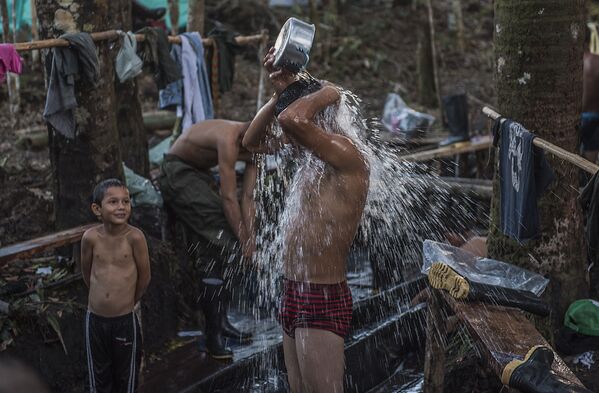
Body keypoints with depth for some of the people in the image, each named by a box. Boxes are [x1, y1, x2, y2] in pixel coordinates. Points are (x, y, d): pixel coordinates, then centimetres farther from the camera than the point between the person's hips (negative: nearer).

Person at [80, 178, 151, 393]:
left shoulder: (134, 237, -18)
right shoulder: (91, 237, -12)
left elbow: (144, 277, -7)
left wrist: (129, 301, 7)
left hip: (125, 321, -2)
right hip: (95, 319, 2)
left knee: (126, 376, 15)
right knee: (99, 376, 19)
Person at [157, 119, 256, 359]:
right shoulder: (229, 139, -32)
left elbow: (247, 197, -2)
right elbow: (229, 198, -29)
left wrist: (250, 238, -8)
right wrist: (244, 241, -22)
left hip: (199, 173, 9)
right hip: (178, 172, -9)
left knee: (230, 244, 2)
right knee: (219, 242, -17)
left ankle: (220, 321, 12)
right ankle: (214, 333, -15)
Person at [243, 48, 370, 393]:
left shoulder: (348, 159, -18)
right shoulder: (310, 157, 10)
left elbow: (291, 119, -34)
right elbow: (253, 141, 20)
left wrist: (326, 94, -13)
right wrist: (282, 91, 8)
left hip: (323, 302, -10)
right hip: (295, 295, 10)